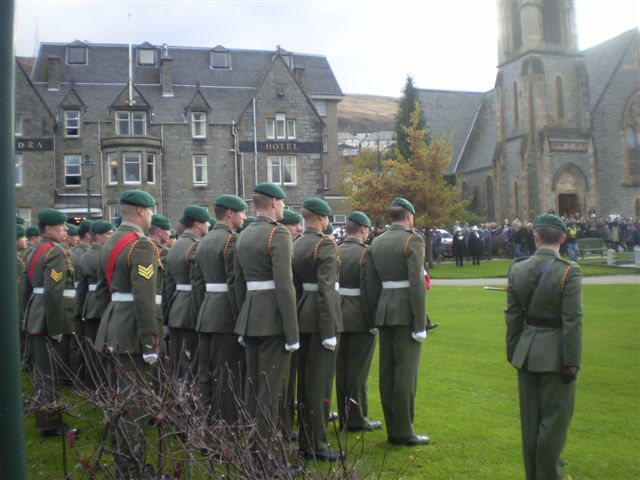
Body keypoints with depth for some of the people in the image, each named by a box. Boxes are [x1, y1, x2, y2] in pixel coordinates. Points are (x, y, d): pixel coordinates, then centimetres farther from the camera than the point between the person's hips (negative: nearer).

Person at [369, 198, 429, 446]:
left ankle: (392, 429, 19)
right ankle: (403, 431, 4)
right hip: (406, 313, -7)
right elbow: (416, 283, -17)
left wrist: (376, 316, 15)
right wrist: (420, 323, -15)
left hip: (384, 311, 7)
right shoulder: (413, 240, -10)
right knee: (406, 371, -2)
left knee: (387, 370, 10)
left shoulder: (376, 242, 11)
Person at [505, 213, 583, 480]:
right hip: (555, 355, -5)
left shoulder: (517, 269, -2)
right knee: (554, 420, 8)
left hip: (526, 354, 5)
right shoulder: (569, 272, -16)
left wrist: (513, 352, 13)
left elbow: (512, 316, 3)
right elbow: (572, 321, -16)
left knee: (530, 420, 16)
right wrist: (572, 363, -10)